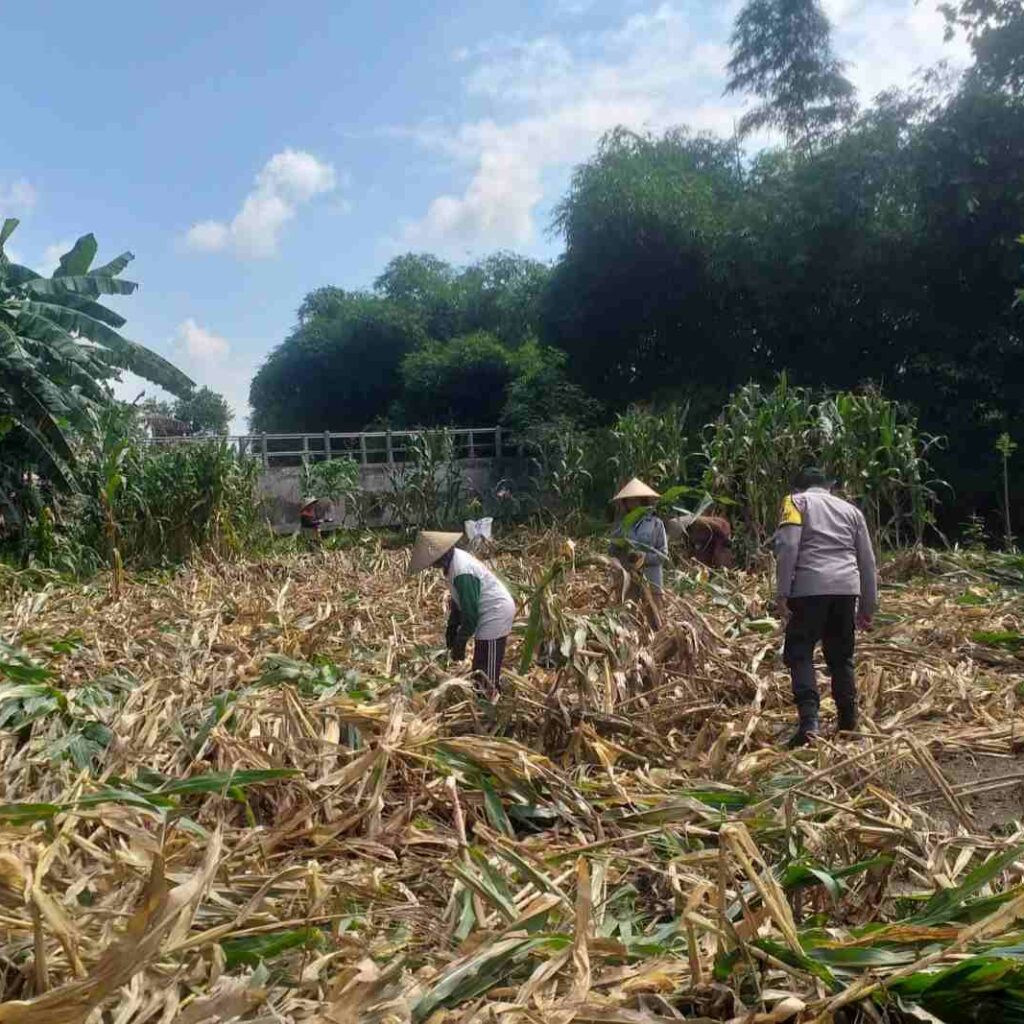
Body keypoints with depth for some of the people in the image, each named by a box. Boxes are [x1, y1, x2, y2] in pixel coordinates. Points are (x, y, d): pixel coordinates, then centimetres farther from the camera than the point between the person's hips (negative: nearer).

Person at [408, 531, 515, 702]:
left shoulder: (462, 572, -29)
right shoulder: (454, 560, 1)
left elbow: (470, 611, -24)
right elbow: (458, 600, 13)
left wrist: (460, 642, -14)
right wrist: (452, 627, 11)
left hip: (496, 613, -10)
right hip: (492, 612, 10)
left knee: (486, 674, -3)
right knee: (481, 670, 19)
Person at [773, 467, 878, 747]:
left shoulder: (796, 501, 11)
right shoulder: (851, 509, 24)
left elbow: (787, 546, -6)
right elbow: (867, 562, 22)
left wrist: (782, 593, -7)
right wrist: (867, 607, 26)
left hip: (809, 588, -4)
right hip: (846, 589, 4)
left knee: (799, 654, 1)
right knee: (841, 657, 16)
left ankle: (809, 720, -14)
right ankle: (848, 723, 20)